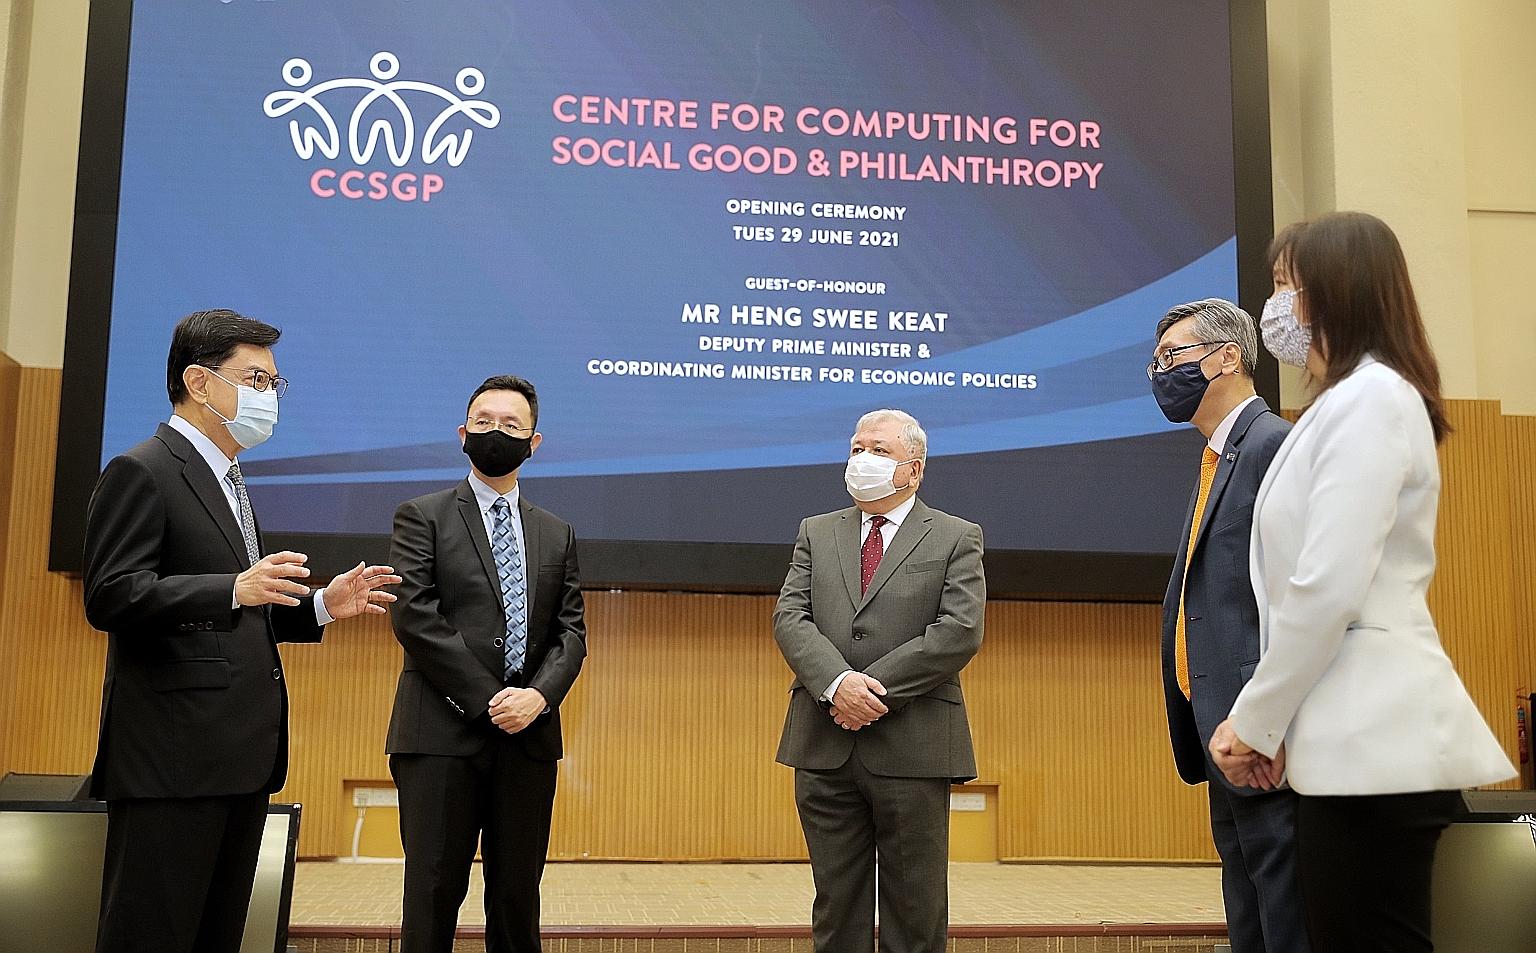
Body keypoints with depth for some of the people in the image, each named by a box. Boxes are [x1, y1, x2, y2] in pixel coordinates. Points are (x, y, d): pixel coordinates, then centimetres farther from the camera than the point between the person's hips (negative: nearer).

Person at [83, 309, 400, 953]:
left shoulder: (226, 482, 23)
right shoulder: (142, 472, -7)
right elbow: (110, 598, -17)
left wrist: (322, 606, 12)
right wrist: (235, 589, -29)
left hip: (241, 756, 9)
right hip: (173, 756, -9)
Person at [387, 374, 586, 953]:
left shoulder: (556, 535, 17)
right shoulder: (423, 516, 5)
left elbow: (571, 630, 11)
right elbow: (413, 616, -7)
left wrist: (538, 695, -9)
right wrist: (487, 698, -12)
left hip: (529, 735, 4)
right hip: (444, 734, -3)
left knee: (517, 895, 7)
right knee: (434, 892, -2)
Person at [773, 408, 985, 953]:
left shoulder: (956, 539, 4)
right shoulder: (816, 533, 14)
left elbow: (960, 631, -9)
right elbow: (789, 617, 2)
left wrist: (875, 689, -15)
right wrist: (836, 684, -16)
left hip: (912, 747, -3)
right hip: (825, 745, 3)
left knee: (915, 909, 5)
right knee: (836, 904, 10)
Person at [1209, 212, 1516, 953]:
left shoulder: (1369, 396, -10)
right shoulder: (1345, 404, 20)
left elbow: (1329, 589, -19)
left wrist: (1255, 721, -9)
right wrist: (1267, 721, 11)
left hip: (1372, 742, -9)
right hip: (1352, 738, 9)